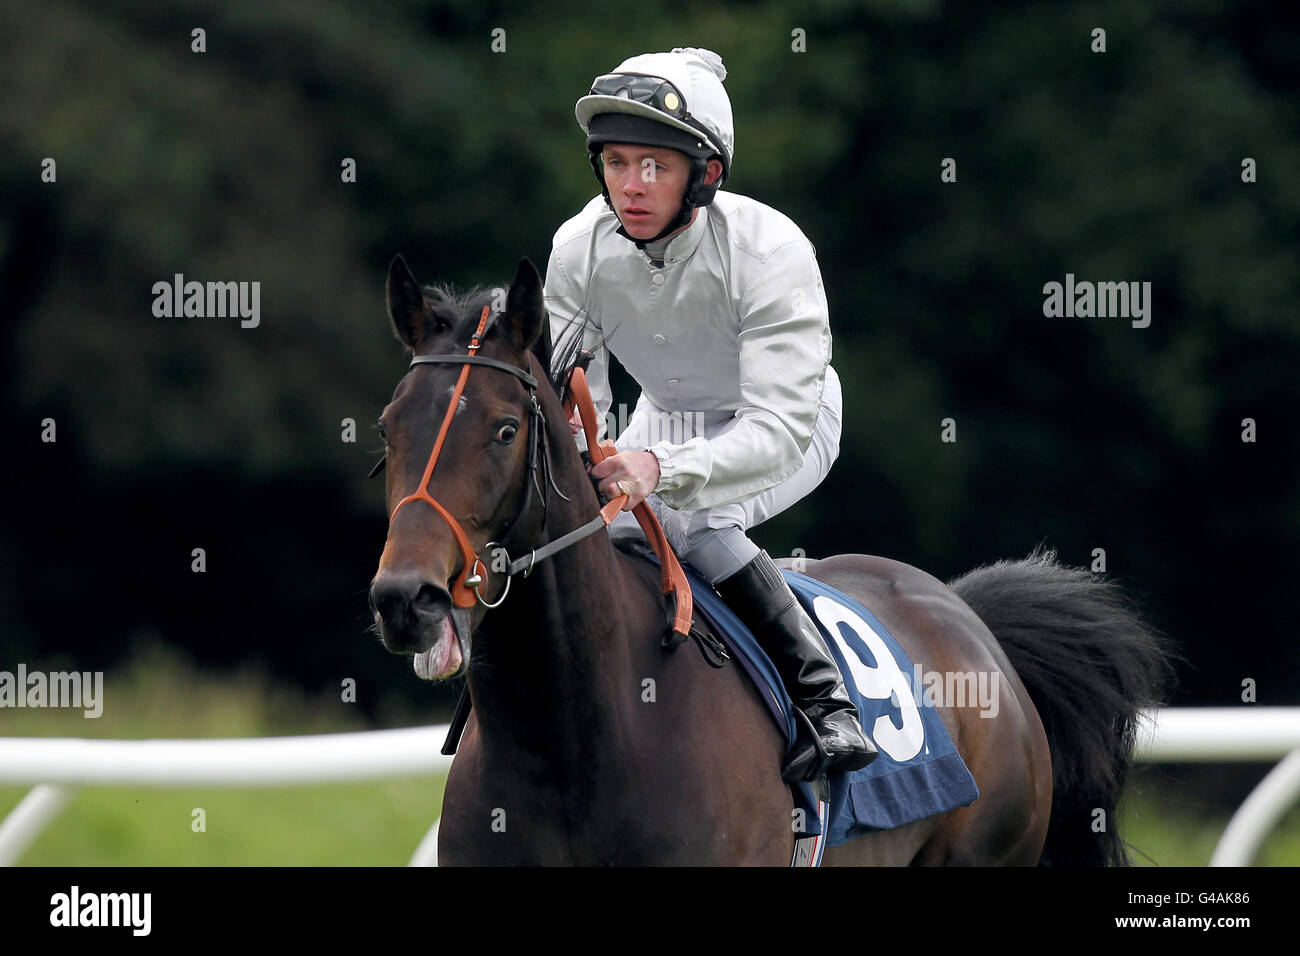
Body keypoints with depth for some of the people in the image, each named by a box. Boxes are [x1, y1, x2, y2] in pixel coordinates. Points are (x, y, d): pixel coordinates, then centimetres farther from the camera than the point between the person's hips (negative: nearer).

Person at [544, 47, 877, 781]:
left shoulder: (770, 252, -37)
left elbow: (779, 429, -44)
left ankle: (827, 700, -27)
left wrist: (663, 471, -61)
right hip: (667, 417, 6)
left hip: (790, 421, -6)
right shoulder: (580, 248, -22)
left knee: (687, 517, -32)